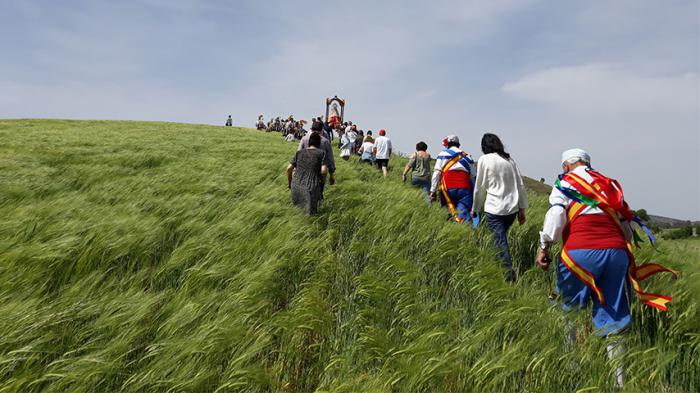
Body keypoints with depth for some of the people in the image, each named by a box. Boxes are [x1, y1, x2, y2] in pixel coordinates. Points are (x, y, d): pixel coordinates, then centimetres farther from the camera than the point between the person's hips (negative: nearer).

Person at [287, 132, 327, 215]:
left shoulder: (299, 152, 8)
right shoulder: (321, 153, -1)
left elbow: (289, 169, 5)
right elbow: (324, 171, -12)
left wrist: (289, 182, 19)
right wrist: (321, 180, 8)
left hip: (297, 186, 4)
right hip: (311, 188, -4)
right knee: (311, 213, 12)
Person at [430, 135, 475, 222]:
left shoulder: (443, 154, 10)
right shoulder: (467, 156, 20)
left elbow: (437, 173, 1)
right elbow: (472, 176, 17)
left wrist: (433, 191, 2)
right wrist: (473, 194, 21)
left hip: (448, 188, -2)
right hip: (465, 188, 2)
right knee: (464, 217, -8)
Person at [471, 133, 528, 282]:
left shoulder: (484, 160, -3)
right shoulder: (509, 160, 11)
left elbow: (480, 187, 1)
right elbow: (521, 185, 9)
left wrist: (475, 209, 13)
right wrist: (522, 209, 15)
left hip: (494, 210, -6)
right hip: (512, 208, 6)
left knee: (501, 243, -2)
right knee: (501, 238, 20)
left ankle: (509, 276, -7)